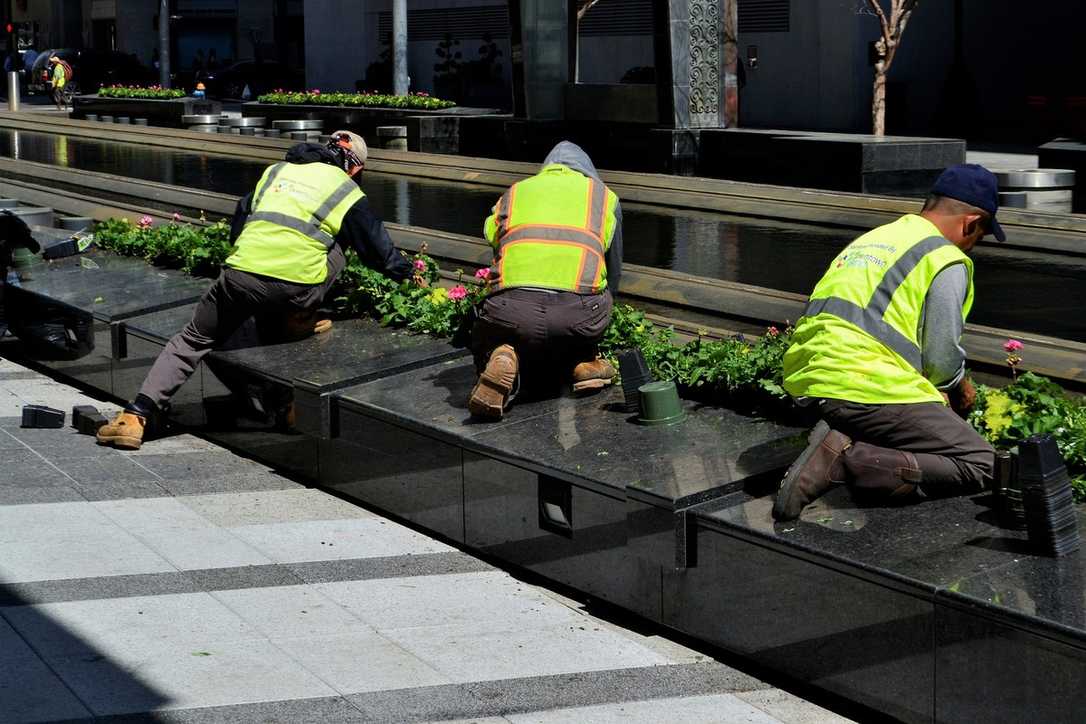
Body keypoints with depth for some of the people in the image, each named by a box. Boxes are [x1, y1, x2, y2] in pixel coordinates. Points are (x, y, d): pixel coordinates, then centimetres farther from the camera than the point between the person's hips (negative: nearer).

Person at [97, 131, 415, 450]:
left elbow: (238, 225, 30)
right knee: (338, 243, 24)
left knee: (192, 340, 17)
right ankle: (299, 319, 13)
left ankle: (135, 416, 4)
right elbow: (379, 248, 20)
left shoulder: (275, 171, 25)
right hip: (294, 288, -3)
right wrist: (407, 272, 37)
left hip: (239, 276, 3)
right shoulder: (347, 192, 14)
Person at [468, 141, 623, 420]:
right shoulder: (605, 196, 27)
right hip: (577, 311, 0)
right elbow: (613, 274, 33)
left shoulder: (513, 193, 31)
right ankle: (582, 361, 14)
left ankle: (503, 361, -6)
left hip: (511, 310, 0)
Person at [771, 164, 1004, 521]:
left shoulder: (870, 239, 23)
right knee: (978, 464, -1)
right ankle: (850, 462, -16)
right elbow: (942, 360, -5)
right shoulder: (947, 262, -2)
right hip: (869, 388, -8)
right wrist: (960, 388, 18)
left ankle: (840, 440, 1)